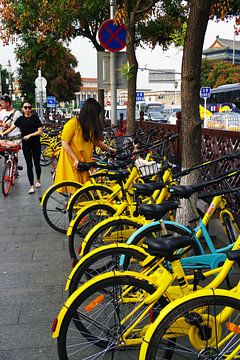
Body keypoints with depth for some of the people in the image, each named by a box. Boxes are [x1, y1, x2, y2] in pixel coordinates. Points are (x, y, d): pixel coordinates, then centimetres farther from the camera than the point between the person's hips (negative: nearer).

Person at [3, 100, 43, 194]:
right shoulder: (20, 119, 4)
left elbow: (40, 131, -6)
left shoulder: (35, 117, -2)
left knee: (37, 163, 8)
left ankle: (38, 180, 33)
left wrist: (30, 135, -16)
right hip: (26, 144, 1)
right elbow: (12, 128, 6)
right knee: (29, 165, -1)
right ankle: (32, 186, 2)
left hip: (36, 144, -1)